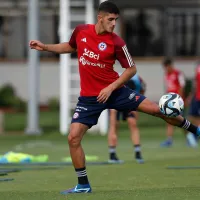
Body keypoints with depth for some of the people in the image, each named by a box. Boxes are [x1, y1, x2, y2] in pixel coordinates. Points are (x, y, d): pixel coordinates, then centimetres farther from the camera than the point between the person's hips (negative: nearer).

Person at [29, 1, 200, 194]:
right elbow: (70, 47, 18)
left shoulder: (116, 42, -14)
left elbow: (131, 69, -5)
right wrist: (44, 47, 9)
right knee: (73, 138, -9)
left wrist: (111, 88, -15)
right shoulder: (81, 31, -5)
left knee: (156, 109, -7)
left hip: (114, 90, -2)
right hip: (89, 97, 2)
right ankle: (83, 185, 5)